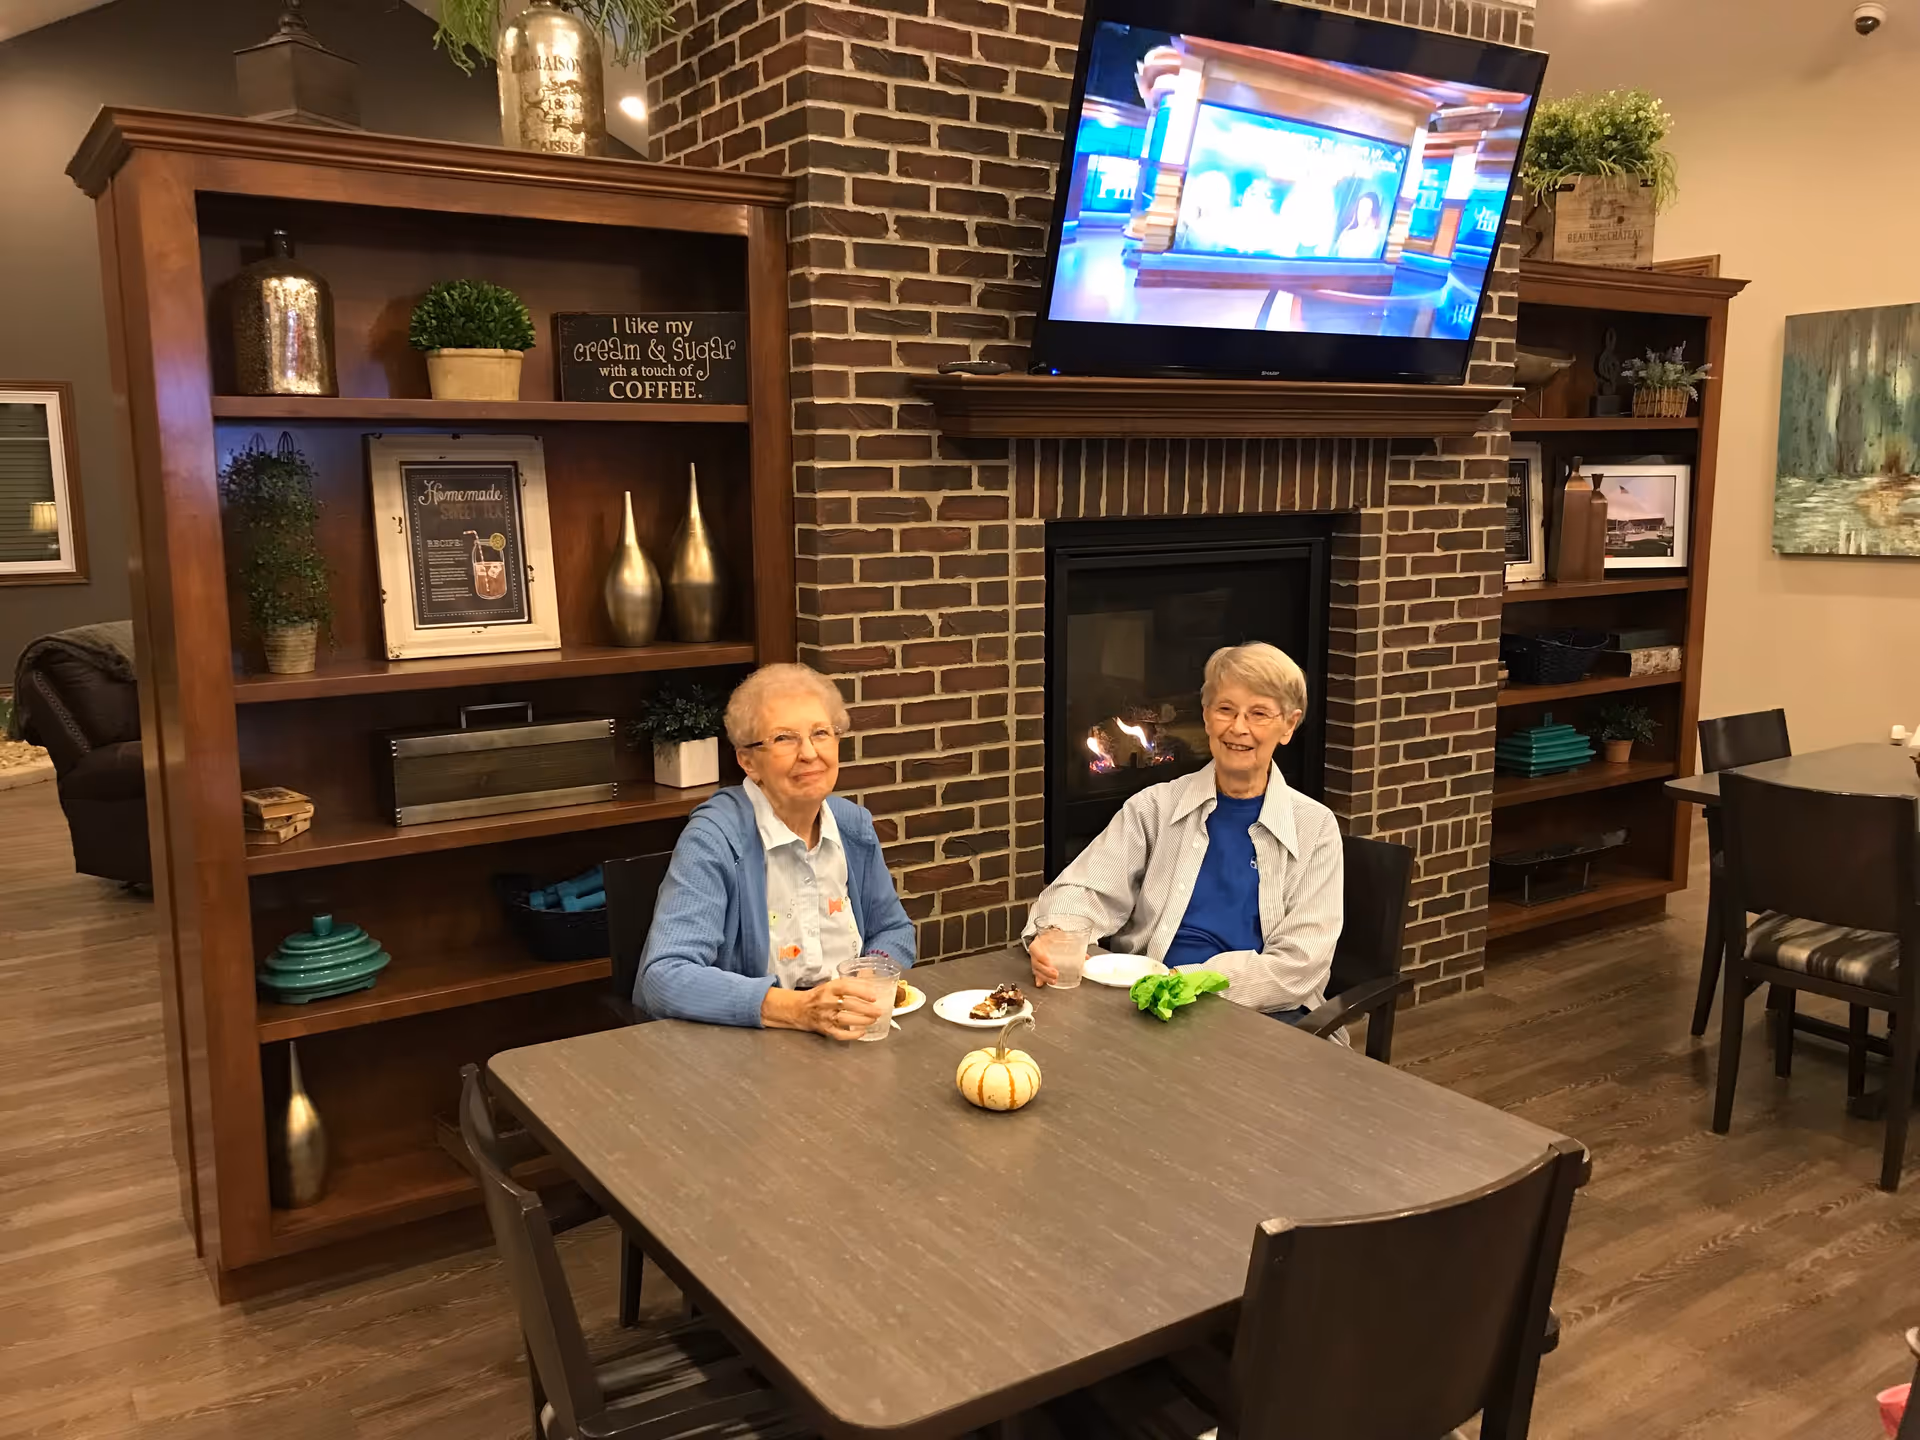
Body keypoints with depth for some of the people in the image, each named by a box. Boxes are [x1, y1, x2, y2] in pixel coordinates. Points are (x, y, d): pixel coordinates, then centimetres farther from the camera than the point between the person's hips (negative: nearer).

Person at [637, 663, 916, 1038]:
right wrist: (798, 1009, -31)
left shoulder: (854, 826, 5)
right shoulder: (714, 839, -14)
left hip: (847, 1043, 5)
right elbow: (665, 978, -22)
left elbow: (894, 929, 19)